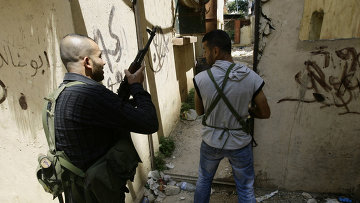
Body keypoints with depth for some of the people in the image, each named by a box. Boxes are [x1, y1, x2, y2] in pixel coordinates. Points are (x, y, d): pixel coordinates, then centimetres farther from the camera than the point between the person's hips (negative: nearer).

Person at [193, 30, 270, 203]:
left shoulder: (200, 79, -19)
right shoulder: (251, 77, -17)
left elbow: (199, 111, -4)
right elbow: (265, 113, -6)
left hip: (211, 142, 0)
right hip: (240, 143, 0)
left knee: (204, 180, 26)